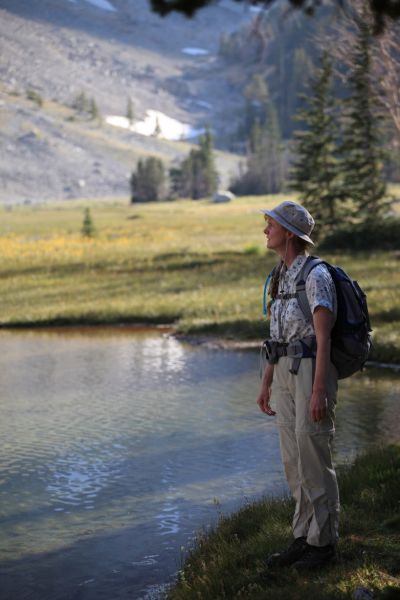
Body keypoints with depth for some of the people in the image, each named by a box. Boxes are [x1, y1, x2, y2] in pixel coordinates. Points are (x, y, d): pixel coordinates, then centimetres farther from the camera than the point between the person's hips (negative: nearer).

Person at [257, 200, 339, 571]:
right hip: (285, 373, 9)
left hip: (312, 370, -9)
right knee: (293, 460, 10)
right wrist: (266, 384, 18)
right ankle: (303, 539, 18)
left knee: (314, 459, -4)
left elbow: (323, 338, -17)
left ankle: (324, 543, 6)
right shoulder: (281, 277, 15)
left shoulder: (316, 275, -13)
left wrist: (319, 392, -22)